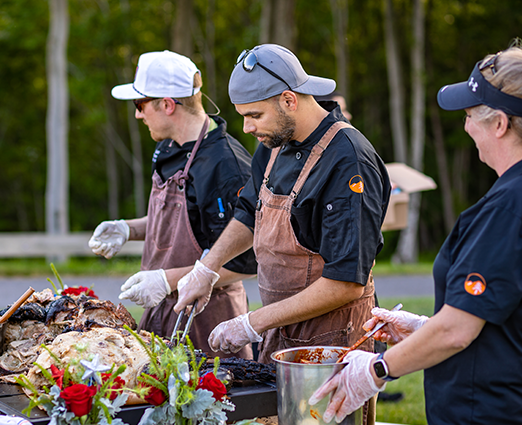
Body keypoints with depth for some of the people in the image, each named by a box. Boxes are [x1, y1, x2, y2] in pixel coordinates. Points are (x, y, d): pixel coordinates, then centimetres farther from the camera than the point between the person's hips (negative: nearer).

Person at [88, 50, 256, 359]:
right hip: (163, 310, 8)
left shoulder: (226, 166, -23)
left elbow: (247, 260, -22)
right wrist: (127, 230, 5)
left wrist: (168, 280, -22)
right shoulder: (169, 149, 7)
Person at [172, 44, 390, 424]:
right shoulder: (275, 145, 4)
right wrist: (207, 269, 11)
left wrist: (253, 324, -20)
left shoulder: (348, 163, -22)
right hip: (280, 335, 8)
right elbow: (250, 214, 25)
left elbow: (345, 283, -24)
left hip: (331, 341, -8)